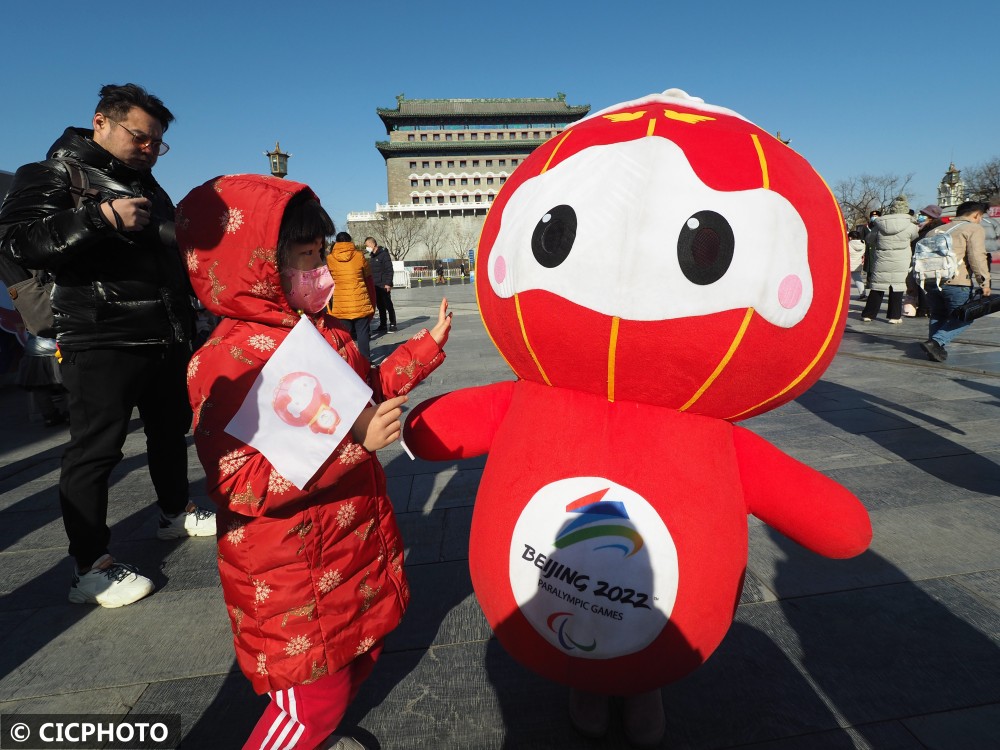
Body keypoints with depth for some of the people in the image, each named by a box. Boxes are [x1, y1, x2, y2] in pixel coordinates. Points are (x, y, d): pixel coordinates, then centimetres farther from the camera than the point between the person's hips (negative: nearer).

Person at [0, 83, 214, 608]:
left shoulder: (147, 186, 21)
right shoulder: (51, 174, -1)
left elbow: (173, 254, 29)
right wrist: (102, 217, -26)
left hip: (166, 338, 8)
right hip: (101, 343, -8)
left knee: (171, 429, 18)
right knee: (94, 449, -4)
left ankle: (176, 513, 36)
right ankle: (91, 568, 5)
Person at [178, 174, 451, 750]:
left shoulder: (326, 333, 3)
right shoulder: (227, 364, -24)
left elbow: (373, 385, 19)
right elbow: (241, 486, -28)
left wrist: (428, 345, 14)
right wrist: (351, 439, -34)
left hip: (358, 543, 9)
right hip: (292, 576, -8)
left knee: (363, 649, 26)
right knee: (316, 699, 7)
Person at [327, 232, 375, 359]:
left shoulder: (329, 259, 3)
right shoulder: (359, 257, 1)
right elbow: (369, 282, 5)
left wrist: (330, 308, 17)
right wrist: (373, 305, 13)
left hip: (340, 306, 1)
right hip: (361, 305, -1)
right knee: (363, 334, 6)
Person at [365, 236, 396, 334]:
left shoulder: (384, 253, -8)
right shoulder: (373, 256, 16)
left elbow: (389, 269, -13)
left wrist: (388, 283, -18)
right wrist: (372, 284, 16)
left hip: (384, 285, -8)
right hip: (376, 286, 8)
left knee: (388, 305, -3)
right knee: (380, 306, 9)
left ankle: (392, 324, 3)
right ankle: (383, 325, 13)